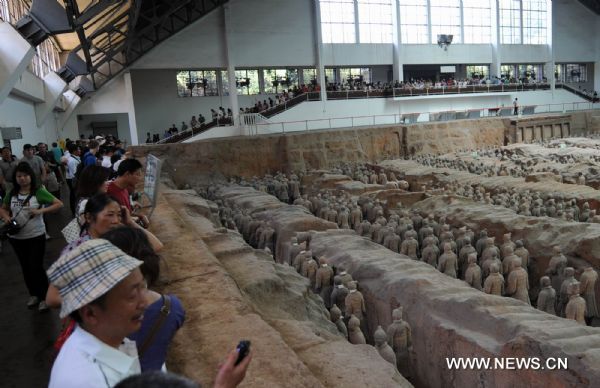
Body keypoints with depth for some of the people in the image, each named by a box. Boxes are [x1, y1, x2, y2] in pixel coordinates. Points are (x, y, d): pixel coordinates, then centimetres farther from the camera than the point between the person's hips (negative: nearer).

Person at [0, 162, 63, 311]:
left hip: (36, 236, -5)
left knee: (36, 267, -2)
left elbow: (59, 204, -11)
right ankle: (33, 294, 35)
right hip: (16, 237, 5)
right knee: (25, 267, 17)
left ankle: (44, 297, 15)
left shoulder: (39, 192, -11)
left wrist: (40, 211, -22)